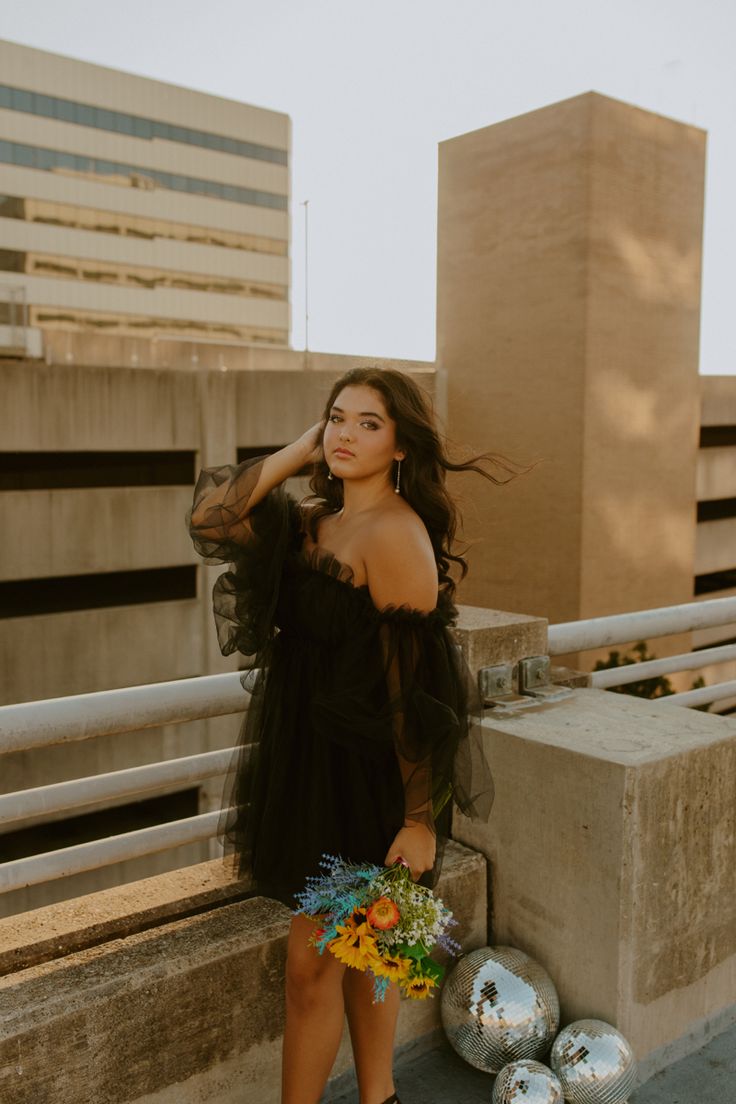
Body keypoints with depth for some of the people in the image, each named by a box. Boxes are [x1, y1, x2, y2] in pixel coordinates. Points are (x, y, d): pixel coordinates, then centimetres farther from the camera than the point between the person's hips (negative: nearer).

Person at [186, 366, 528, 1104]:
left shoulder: (395, 532, -19)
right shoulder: (316, 520, 7)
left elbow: (416, 683, -21)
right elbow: (209, 519, 0)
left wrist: (421, 818, -21)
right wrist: (299, 450, -1)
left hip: (364, 773, -8)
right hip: (312, 757, 8)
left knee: (312, 962, 5)